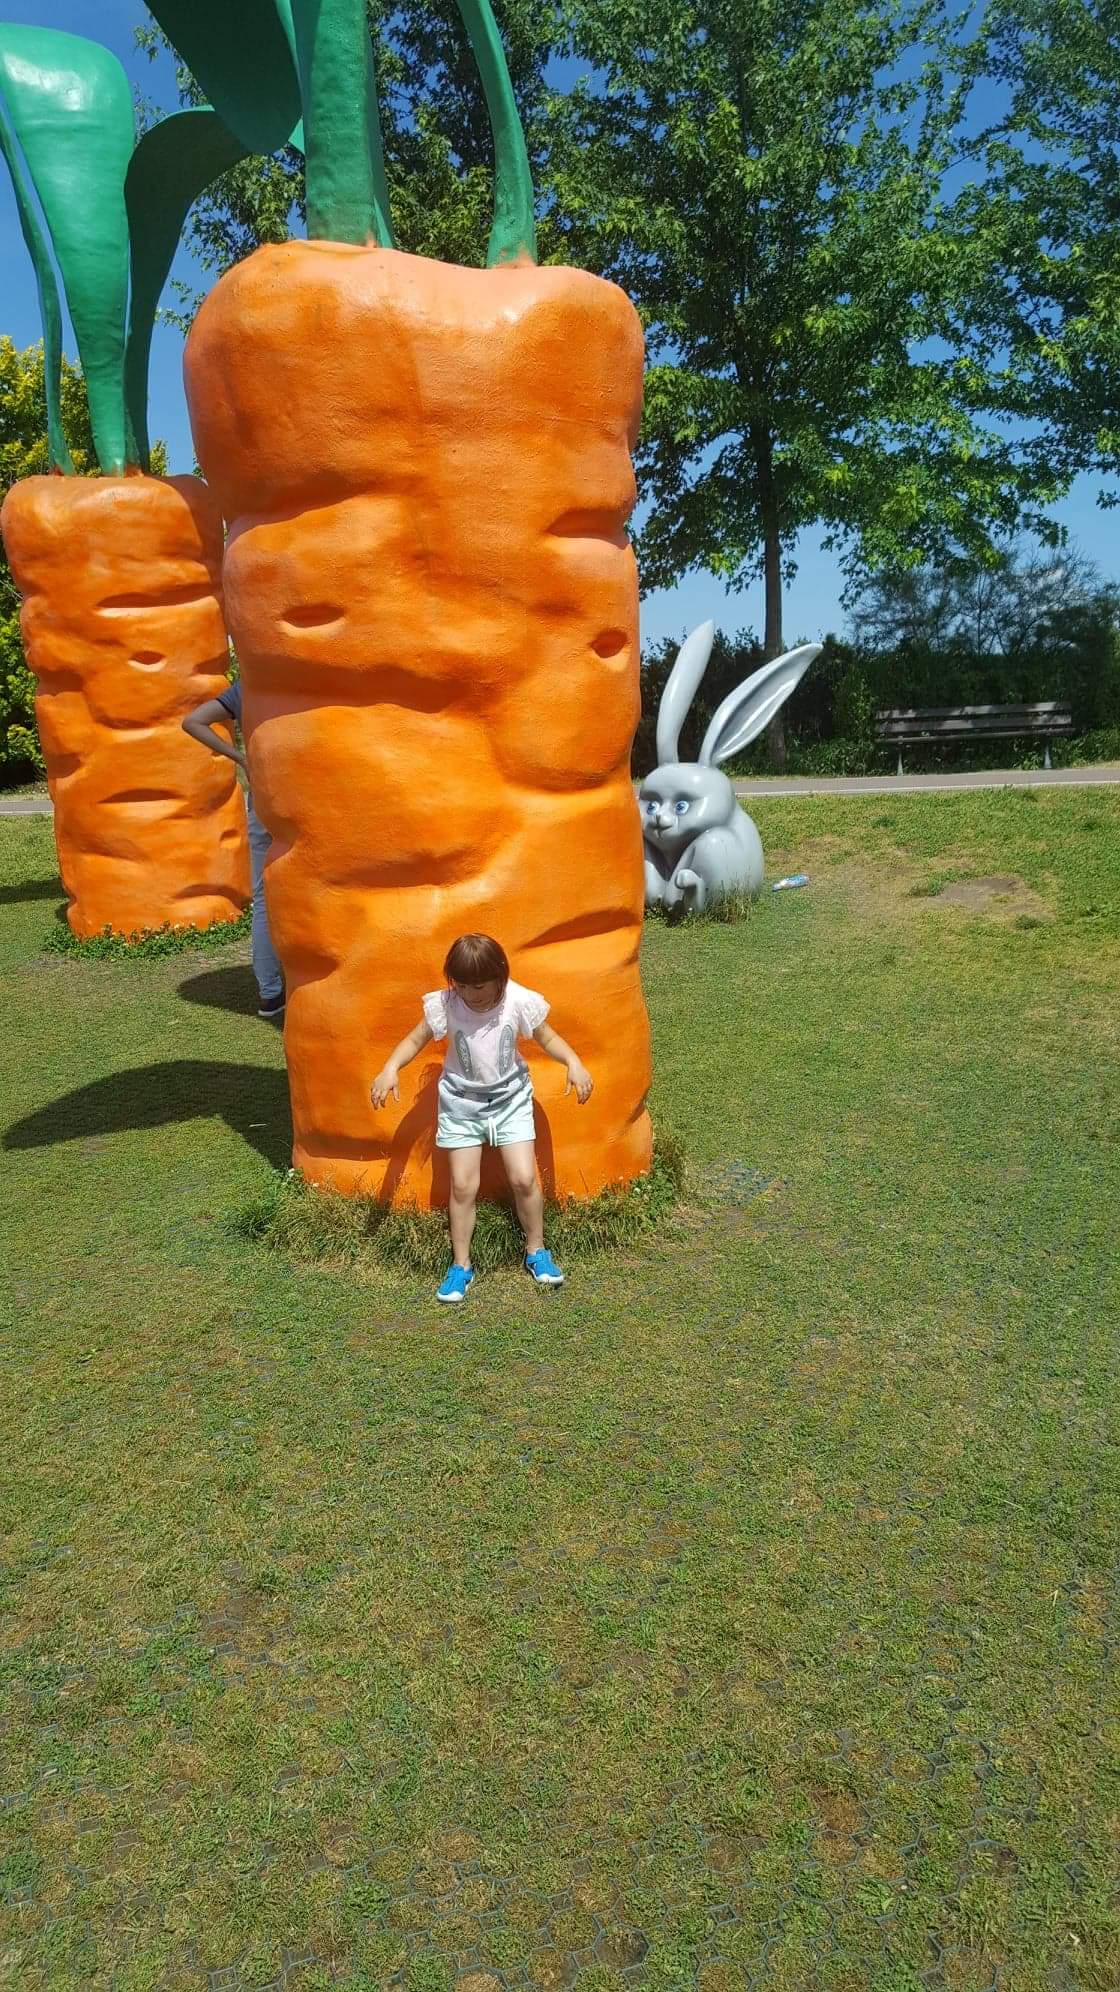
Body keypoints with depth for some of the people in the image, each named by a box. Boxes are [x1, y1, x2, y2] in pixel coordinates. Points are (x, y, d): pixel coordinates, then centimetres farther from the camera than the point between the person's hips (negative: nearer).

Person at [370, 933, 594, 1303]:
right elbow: (415, 1040, -5)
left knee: (524, 1178, -3)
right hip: (462, 1101, 0)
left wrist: (574, 1063, -19)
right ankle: (460, 1265, 16)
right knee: (463, 1186, 0)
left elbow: (547, 1038, -3)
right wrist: (390, 1068, -22)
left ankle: (536, 1252, 20)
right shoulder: (445, 1004, -17)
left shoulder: (519, 1002, -17)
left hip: (510, 1097, 0)